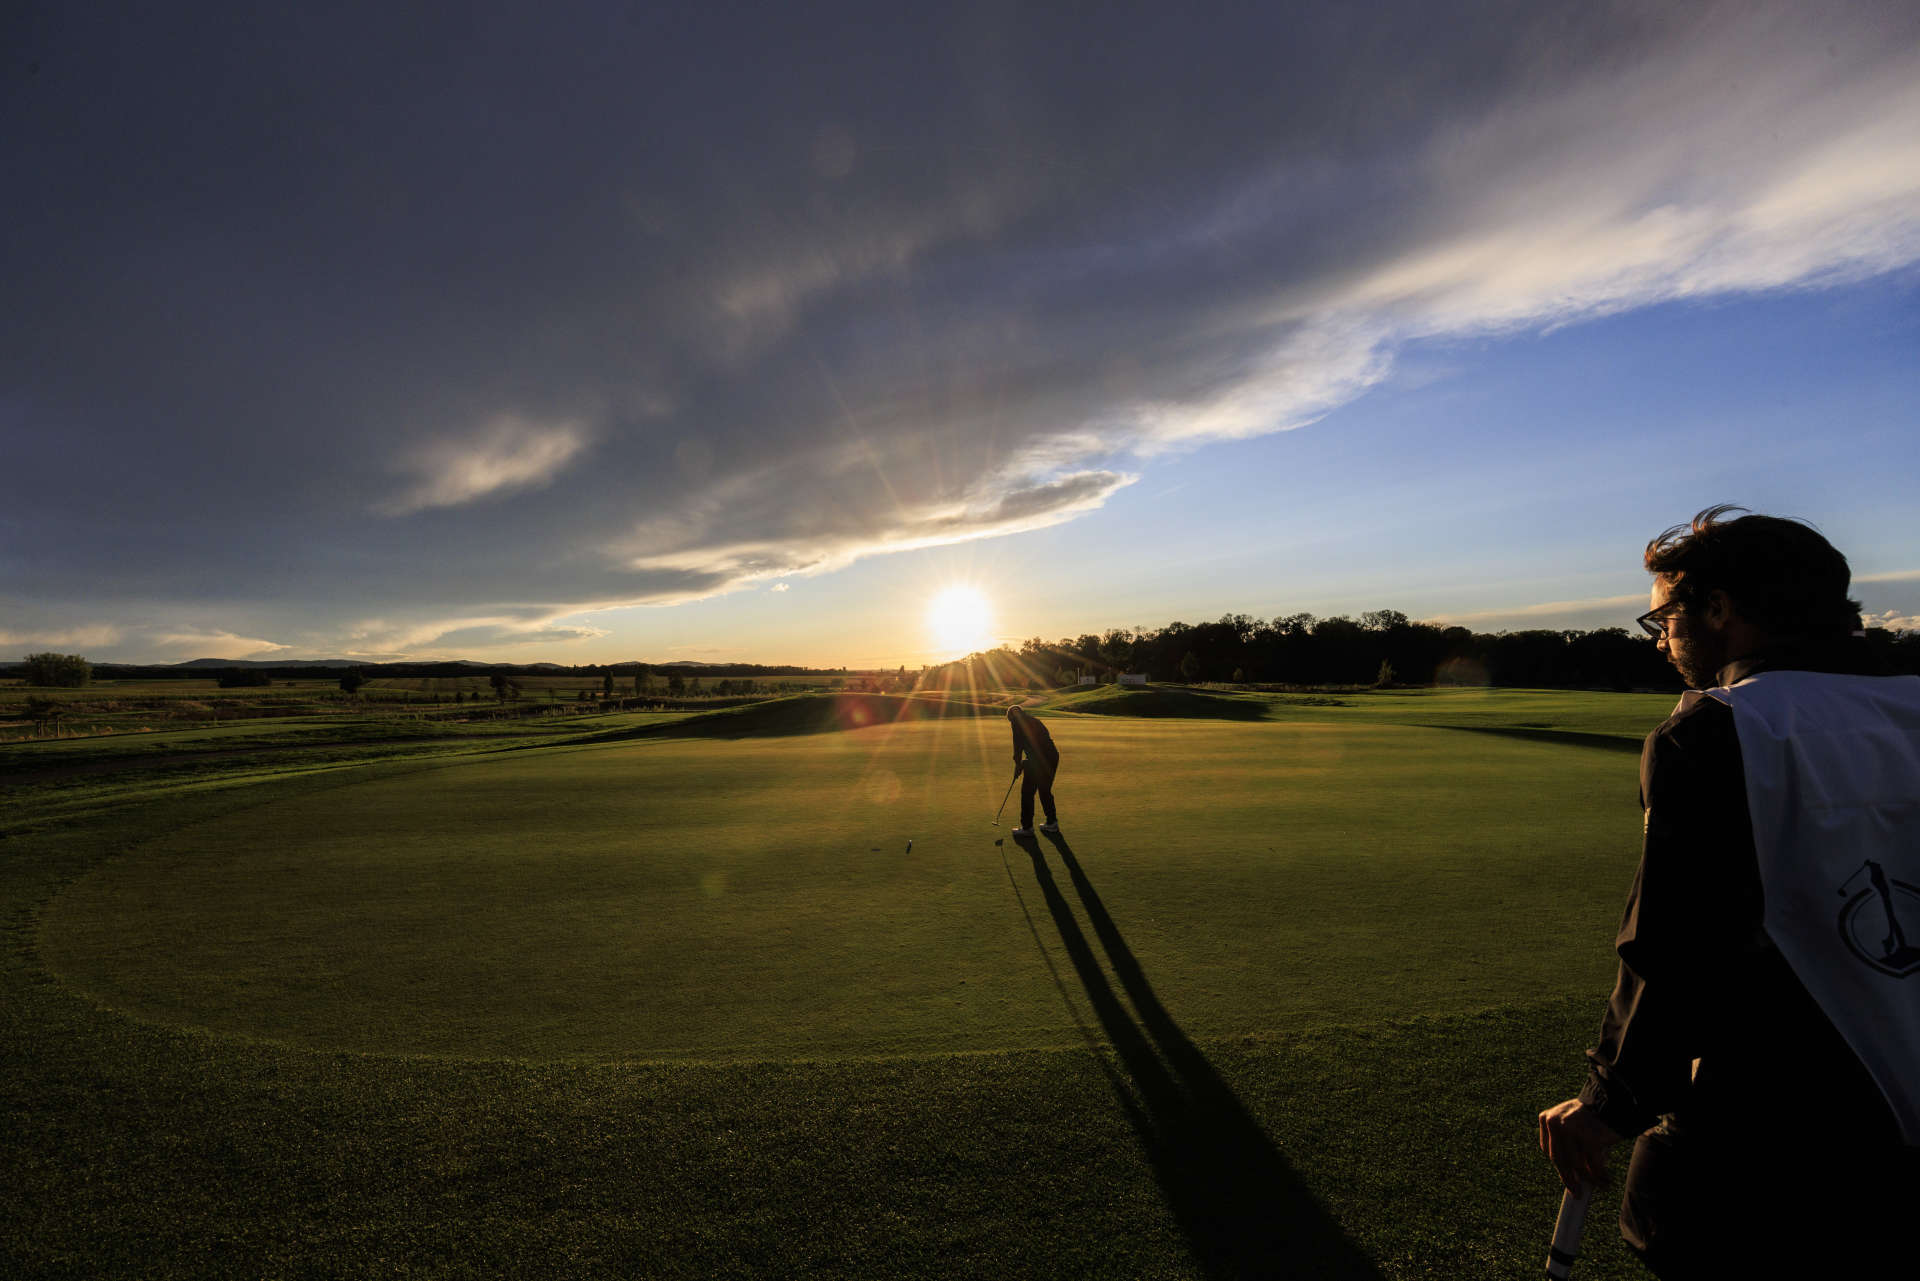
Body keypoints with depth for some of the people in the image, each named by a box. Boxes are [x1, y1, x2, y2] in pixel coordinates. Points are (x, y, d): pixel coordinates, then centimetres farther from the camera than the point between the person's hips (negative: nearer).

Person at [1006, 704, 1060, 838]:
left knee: (1027, 793, 3)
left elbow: (1018, 743, -4)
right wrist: (1022, 763, 25)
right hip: (1052, 756, 8)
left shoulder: (1017, 722, 3)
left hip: (1038, 759, -8)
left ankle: (1027, 827, 8)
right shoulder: (1033, 720, 26)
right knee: (1045, 790, 21)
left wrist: (1018, 763, 5)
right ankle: (1052, 822, 27)